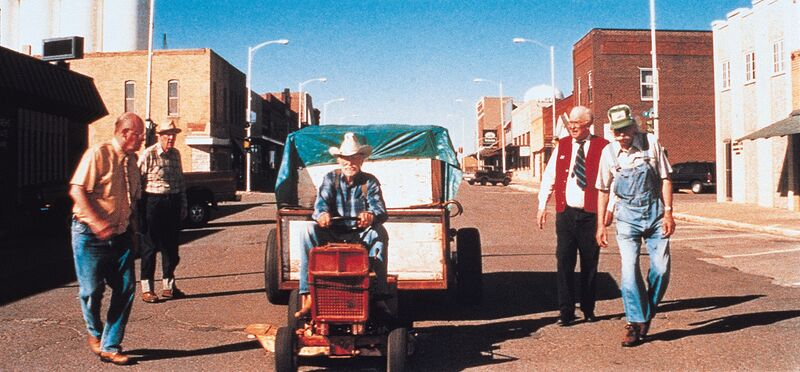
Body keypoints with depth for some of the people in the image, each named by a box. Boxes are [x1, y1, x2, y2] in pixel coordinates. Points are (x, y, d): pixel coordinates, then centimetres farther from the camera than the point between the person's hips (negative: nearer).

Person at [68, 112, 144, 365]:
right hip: (91, 235, -6)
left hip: (121, 236, 6)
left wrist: (131, 227, 10)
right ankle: (95, 332, 31)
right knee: (92, 290, 1)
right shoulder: (98, 154, -11)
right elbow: (77, 190, -18)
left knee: (126, 289, 2)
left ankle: (110, 346, 14)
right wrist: (98, 224, -23)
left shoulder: (132, 160, 11)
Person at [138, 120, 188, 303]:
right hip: (153, 203, -6)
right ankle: (147, 289, 10)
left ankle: (168, 286, 24)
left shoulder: (176, 154, 11)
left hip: (173, 204, 6)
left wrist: (183, 205, 15)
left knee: (171, 247, 12)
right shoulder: (148, 154, -8)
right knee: (150, 247, 2)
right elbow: (138, 180, -9)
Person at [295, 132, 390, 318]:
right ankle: (307, 295, -31)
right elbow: (321, 201, -13)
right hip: (333, 235, 1)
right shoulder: (330, 178, 5)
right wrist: (322, 214, -39)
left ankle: (379, 295, -30)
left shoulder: (370, 181, 1)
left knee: (379, 232, -30)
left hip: (362, 236, -1)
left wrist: (371, 216, -43)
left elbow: (379, 209, -16)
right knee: (311, 231, -26)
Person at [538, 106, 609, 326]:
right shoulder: (562, 146, 9)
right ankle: (566, 311, 7)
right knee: (564, 262, -1)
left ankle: (588, 310, 24)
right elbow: (548, 176, 11)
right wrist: (542, 206, 7)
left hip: (590, 215, -2)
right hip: (565, 213, 2)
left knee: (590, 264, 9)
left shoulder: (602, 147, -2)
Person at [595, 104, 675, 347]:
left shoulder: (651, 143, -5)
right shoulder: (609, 152, -2)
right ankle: (635, 323, 3)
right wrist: (601, 224, 6)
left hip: (655, 213, 0)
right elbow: (603, 190, 7)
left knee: (661, 269, -2)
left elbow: (665, 179, 0)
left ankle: (648, 313, 22)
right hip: (627, 215, 0)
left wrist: (668, 212, -6)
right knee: (629, 270, -8)